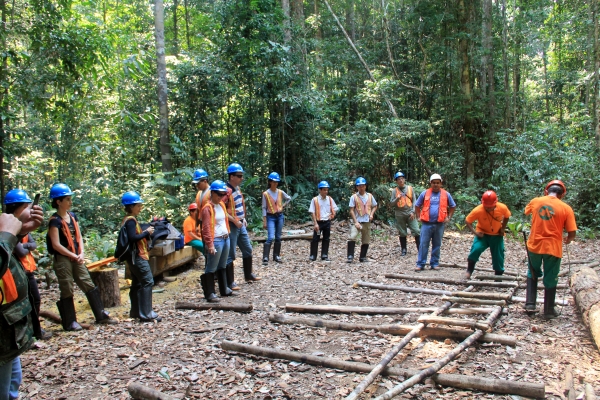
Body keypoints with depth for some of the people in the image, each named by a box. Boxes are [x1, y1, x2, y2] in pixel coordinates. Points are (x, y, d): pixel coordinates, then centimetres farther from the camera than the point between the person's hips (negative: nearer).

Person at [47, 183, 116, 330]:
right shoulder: (55, 221, -13)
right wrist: (74, 256, -14)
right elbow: (56, 245, -17)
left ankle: (101, 315, 16)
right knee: (67, 291, 2)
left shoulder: (73, 216, 9)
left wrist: (81, 253, -3)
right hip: (62, 259, -7)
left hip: (76, 259, 7)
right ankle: (70, 322, 14)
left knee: (89, 286, 9)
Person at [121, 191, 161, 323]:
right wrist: (147, 233, -16)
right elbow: (133, 238, -26)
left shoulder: (129, 220, 16)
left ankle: (135, 311, 23)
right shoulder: (131, 220, -15)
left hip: (135, 257, 11)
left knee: (137, 284, 15)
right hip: (138, 256, -11)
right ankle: (146, 314, -10)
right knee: (147, 282, -11)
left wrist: (146, 232, 5)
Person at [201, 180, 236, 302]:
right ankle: (209, 294, 5)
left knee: (222, 266, 19)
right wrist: (210, 244, -22)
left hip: (226, 239, 8)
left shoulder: (222, 204, 10)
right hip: (216, 241, -8)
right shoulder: (208, 208, -13)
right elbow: (206, 228, -18)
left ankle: (224, 289, 29)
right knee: (211, 269, -1)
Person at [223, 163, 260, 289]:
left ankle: (248, 275, 34)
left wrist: (244, 218, 11)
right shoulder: (227, 191, -18)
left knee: (247, 249, 18)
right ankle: (230, 282, 7)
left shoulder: (238, 188, 10)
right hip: (232, 226, -9)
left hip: (241, 225, 9)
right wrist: (235, 221, -20)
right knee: (230, 255, -1)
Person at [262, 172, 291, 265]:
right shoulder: (266, 193, -7)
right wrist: (264, 221, -9)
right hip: (270, 217, -4)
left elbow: (289, 199, 20)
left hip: (280, 216, 4)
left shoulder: (280, 192, 2)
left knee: (278, 238, 9)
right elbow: (264, 208, -6)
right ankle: (265, 258, -14)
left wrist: (283, 206, 8)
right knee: (270, 238, -15)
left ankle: (276, 256, 19)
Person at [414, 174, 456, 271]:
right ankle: (420, 264, 1)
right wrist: (419, 217, 5)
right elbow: (417, 206, 13)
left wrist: (448, 217, 9)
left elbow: (453, 206, 19)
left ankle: (435, 263, 18)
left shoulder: (446, 194, 6)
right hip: (426, 223, -1)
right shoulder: (425, 193, 4)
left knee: (437, 245, 8)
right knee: (423, 244, -2)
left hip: (440, 224, 1)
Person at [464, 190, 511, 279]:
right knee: (476, 249, -26)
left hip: (497, 235, 2)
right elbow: (467, 221, -16)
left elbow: (506, 217, 2)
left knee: (498, 257, 5)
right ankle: (469, 271, -9)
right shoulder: (478, 210, -28)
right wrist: (475, 232, -25)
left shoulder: (502, 208, -22)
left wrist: (503, 228, -8)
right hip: (483, 234, -2)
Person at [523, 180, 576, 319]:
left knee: (533, 273, 24)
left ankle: (530, 303, 20)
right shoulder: (566, 208, -7)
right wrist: (567, 240, 15)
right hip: (553, 248, -2)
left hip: (534, 245, 2)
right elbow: (572, 233, -8)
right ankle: (549, 310, 22)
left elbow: (526, 212, 22)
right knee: (550, 279, 12)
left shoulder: (535, 201, -2)